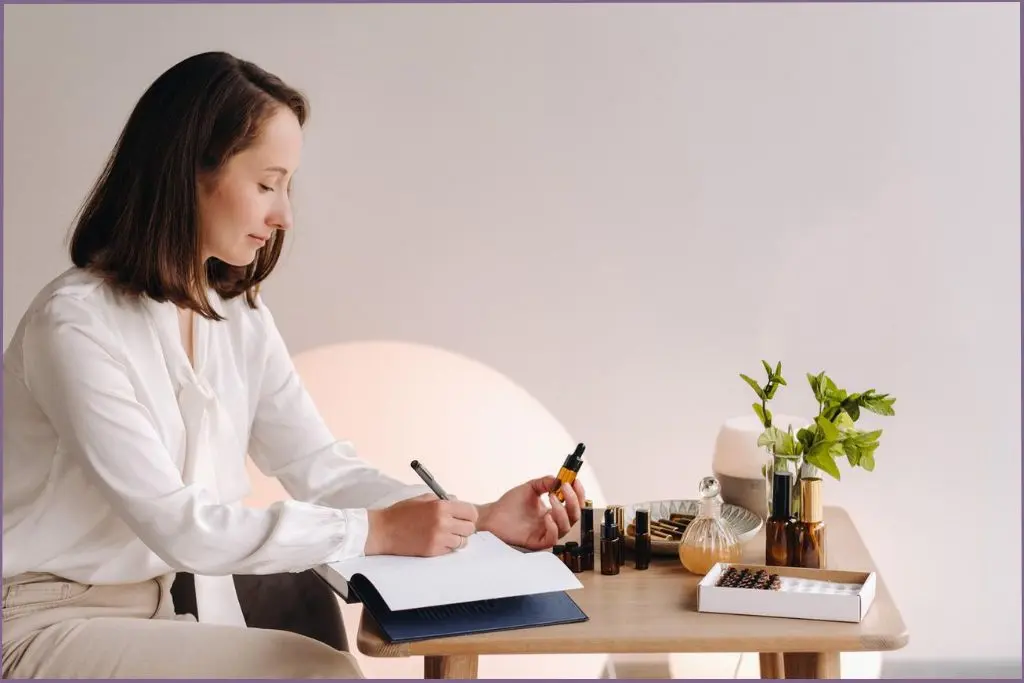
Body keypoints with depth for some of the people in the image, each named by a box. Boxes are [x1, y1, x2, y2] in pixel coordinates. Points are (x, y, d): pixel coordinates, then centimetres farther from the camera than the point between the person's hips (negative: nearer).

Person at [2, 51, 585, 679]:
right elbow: (176, 524, -25)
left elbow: (323, 467, 0)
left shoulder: (239, 318, 3)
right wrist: (380, 530, -24)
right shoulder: (77, 324, -21)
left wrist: (485, 519, -12)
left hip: (175, 598, 7)